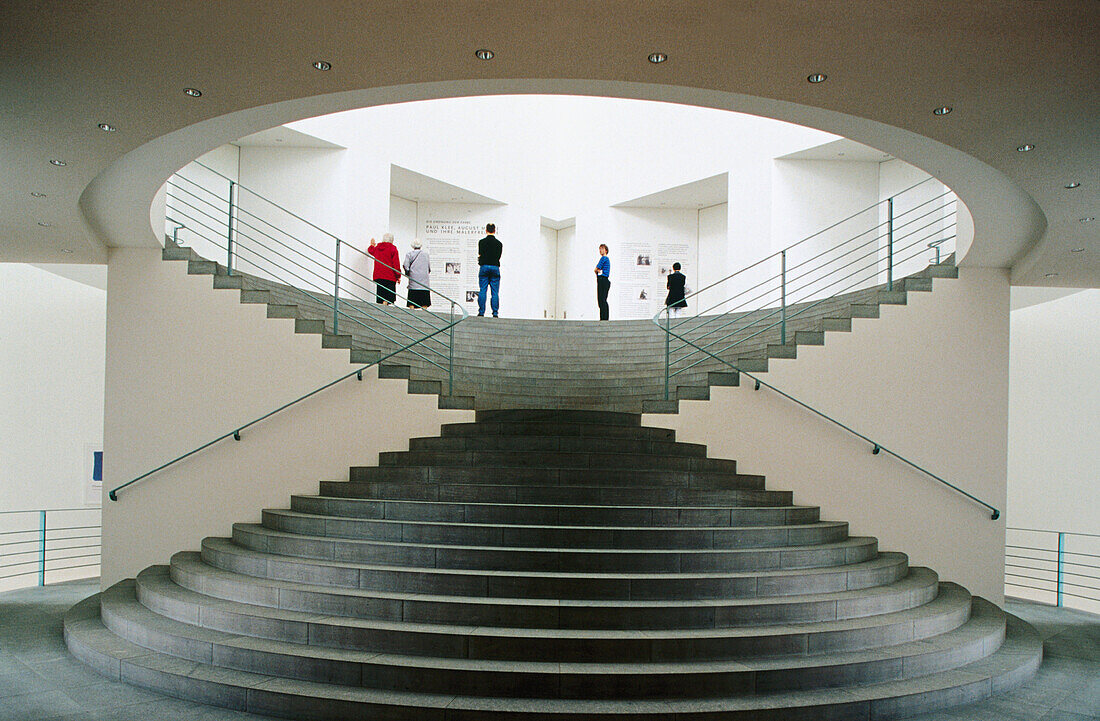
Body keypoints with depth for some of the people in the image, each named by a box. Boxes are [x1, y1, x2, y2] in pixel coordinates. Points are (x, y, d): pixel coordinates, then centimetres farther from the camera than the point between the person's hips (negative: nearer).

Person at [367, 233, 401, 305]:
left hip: (378, 276, 5)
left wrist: (372, 245, 58)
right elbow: (396, 263, -9)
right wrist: (398, 276, -4)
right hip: (390, 277, -5)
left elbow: (370, 251, 36)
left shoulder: (376, 247, 11)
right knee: (387, 299, -9)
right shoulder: (393, 248, -5)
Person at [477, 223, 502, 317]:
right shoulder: (499, 243, 4)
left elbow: (480, 255, 0)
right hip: (495, 267, 1)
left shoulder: (482, 242, -1)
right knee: (495, 292, 1)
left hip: (484, 267, -1)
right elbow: (499, 257, 5)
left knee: (482, 291, 1)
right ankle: (495, 313, -2)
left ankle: (481, 312, -2)